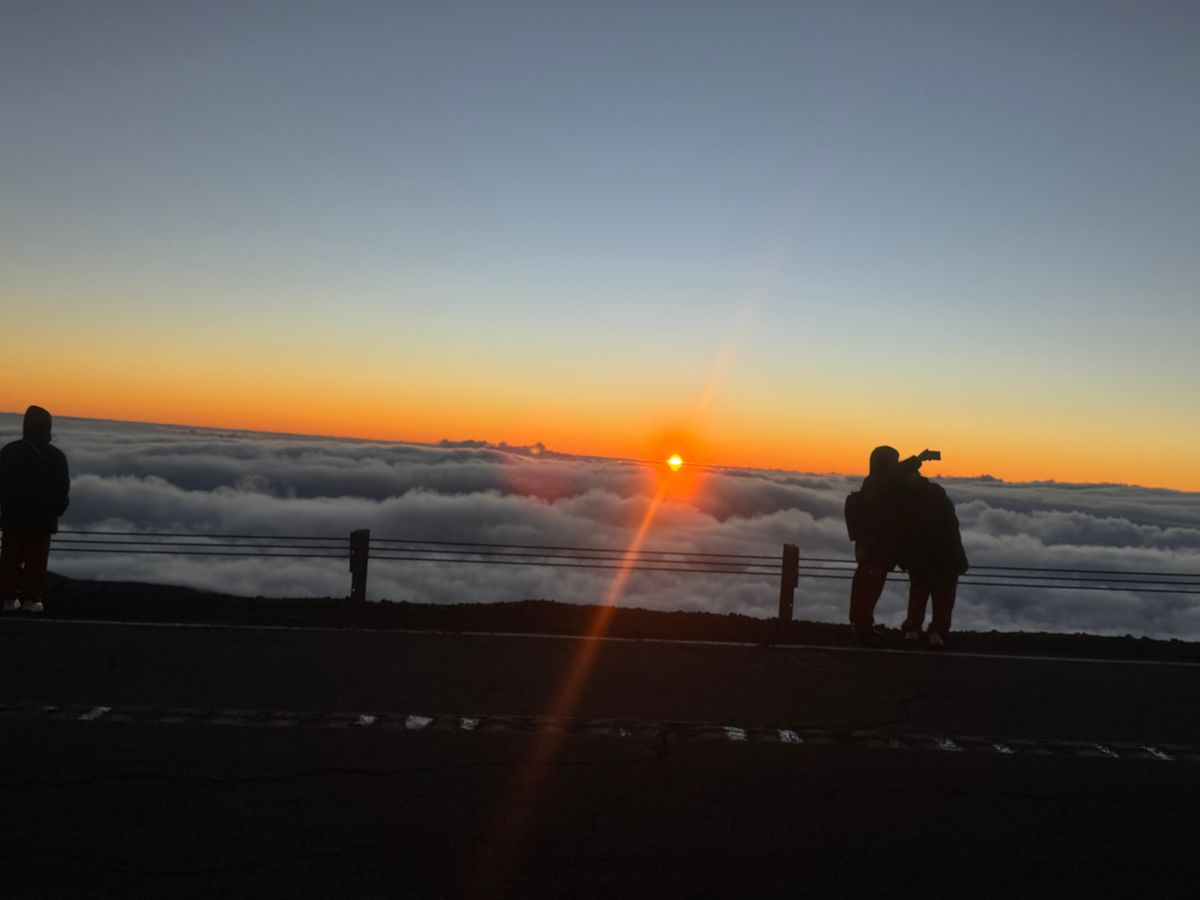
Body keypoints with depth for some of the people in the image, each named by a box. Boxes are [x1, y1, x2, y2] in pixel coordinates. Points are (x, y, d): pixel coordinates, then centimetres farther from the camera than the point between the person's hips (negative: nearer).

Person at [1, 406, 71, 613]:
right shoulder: (56, 456, -7)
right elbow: (63, 489, -2)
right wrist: (57, 510, 14)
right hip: (43, 518, -2)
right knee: (36, 559, 4)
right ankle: (31, 597, 3)